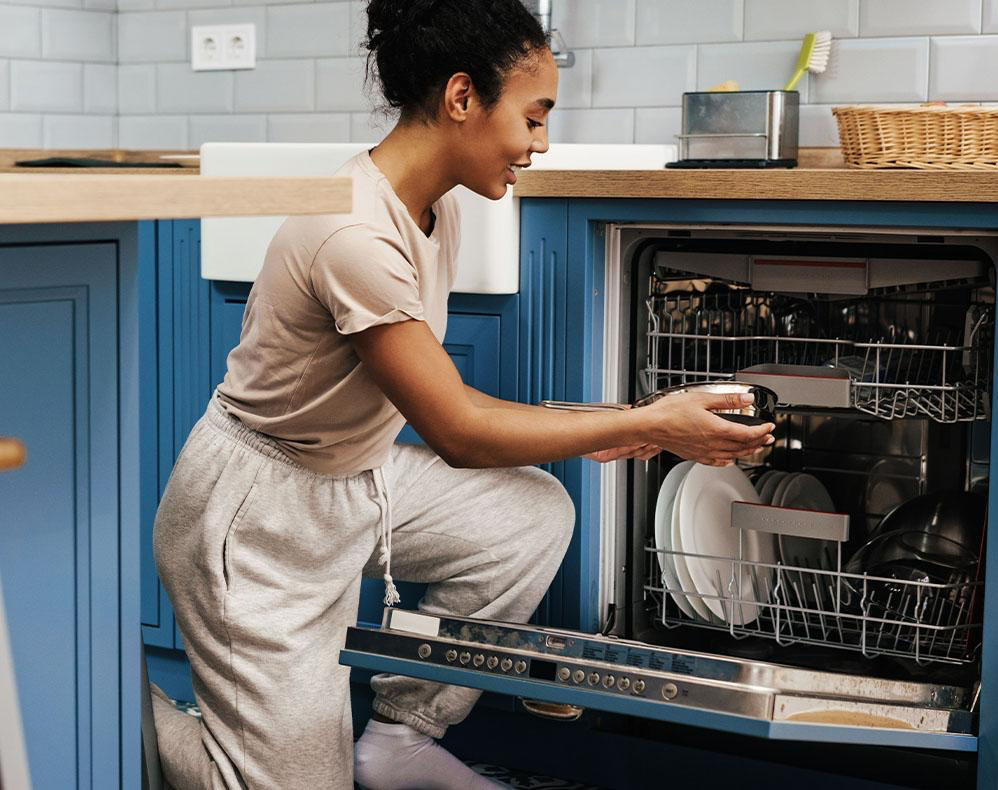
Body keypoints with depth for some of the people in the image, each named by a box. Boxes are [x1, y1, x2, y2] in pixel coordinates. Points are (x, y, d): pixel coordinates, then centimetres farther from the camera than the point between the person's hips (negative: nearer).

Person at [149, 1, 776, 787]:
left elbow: (431, 390, 7)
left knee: (536, 514, -1)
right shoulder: (355, 234, -29)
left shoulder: (437, 211, 0)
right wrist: (649, 424, -19)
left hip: (355, 475, 9)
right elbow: (458, 431, -24)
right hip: (257, 519, -9)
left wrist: (581, 428, -2)